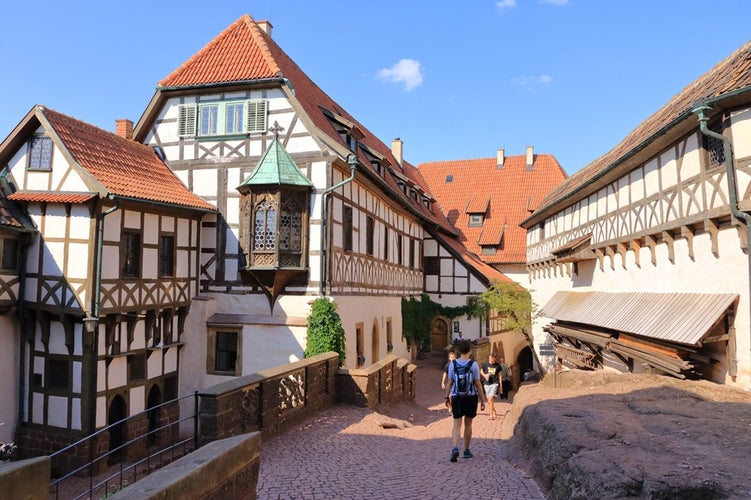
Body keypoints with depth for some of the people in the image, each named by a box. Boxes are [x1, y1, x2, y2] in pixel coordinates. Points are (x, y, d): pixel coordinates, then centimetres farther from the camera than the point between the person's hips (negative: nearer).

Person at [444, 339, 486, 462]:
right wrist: (483, 400, 0)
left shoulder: (453, 364, -4)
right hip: (471, 397, -1)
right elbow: (478, 384, -8)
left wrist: (447, 397, 10)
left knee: (457, 425, 4)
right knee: (468, 424, 15)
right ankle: (466, 450, 25)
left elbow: (449, 383, -1)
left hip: (456, 398, 1)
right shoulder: (473, 364, -9)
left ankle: (455, 448, -17)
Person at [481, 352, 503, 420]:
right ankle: (494, 411, 35)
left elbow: (499, 375, 10)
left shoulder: (498, 365, 0)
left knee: (490, 399, -19)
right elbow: (481, 371, 15)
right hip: (487, 384, 3)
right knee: (489, 401, 9)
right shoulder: (485, 364, 1)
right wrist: (484, 375, -5)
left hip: (494, 383, -3)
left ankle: (491, 415, -12)